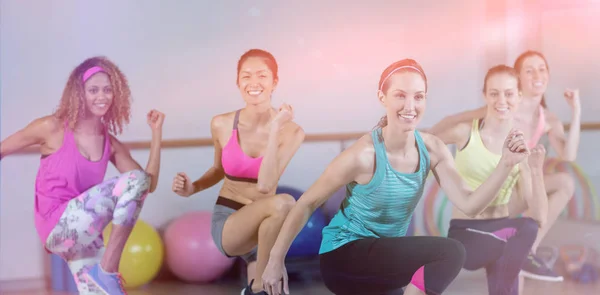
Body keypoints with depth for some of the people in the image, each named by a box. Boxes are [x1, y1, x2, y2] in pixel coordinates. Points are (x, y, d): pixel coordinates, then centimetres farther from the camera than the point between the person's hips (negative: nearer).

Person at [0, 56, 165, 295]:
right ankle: (108, 268, -17)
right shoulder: (53, 128, -6)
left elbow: (149, 185, 3)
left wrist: (156, 133, -1)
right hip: (58, 226, -6)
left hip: (83, 232, 6)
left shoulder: (111, 144, 7)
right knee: (134, 179, -22)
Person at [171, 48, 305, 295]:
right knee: (283, 203, -33)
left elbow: (265, 185, -23)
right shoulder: (221, 124, -6)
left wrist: (274, 130, -25)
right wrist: (192, 188, -4)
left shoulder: (291, 132, -10)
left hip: (264, 225, 2)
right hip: (226, 222, -2)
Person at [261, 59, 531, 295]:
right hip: (343, 256, -7)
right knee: (450, 253, -22)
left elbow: (469, 205, -13)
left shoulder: (432, 150, -8)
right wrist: (276, 260, -12)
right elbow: (307, 203, -15)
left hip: (386, 255, 7)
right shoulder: (364, 155, -24)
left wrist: (506, 164, -26)